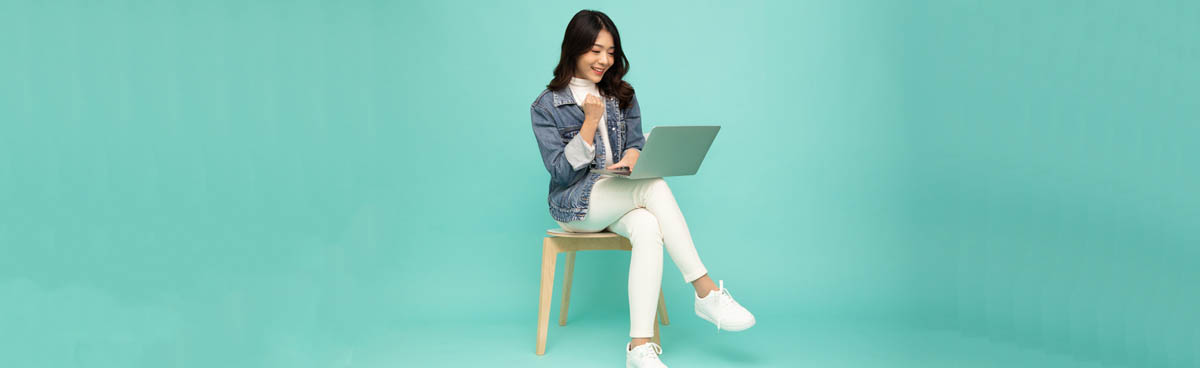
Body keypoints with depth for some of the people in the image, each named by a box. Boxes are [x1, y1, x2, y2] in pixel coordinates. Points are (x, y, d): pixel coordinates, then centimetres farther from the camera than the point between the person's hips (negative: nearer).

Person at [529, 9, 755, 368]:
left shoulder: (622, 96, 12)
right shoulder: (546, 106, -1)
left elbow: (636, 144, 7)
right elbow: (561, 172, -8)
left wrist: (631, 158, -17)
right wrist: (590, 123, -16)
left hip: (621, 200, 4)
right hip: (574, 204, -4)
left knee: (649, 228, -33)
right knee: (655, 185, -31)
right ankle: (706, 293, -30)